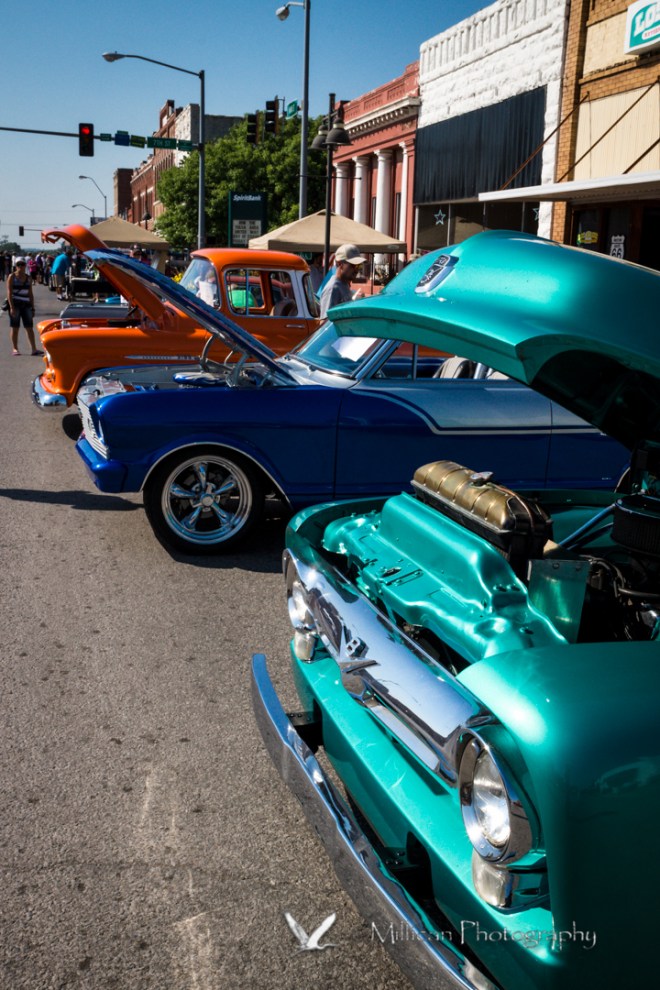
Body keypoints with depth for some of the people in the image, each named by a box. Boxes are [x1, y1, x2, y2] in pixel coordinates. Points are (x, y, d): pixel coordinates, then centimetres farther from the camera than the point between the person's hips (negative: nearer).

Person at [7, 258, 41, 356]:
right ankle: (15, 349, 7)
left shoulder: (28, 278, 11)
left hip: (26, 304, 4)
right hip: (15, 304, -4)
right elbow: (9, 293, -7)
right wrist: (12, 307, -16)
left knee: (30, 327, 1)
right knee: (15, 328, 1)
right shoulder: (12, 277, -1)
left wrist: (32, 307, 11)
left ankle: (34, 349, 1)